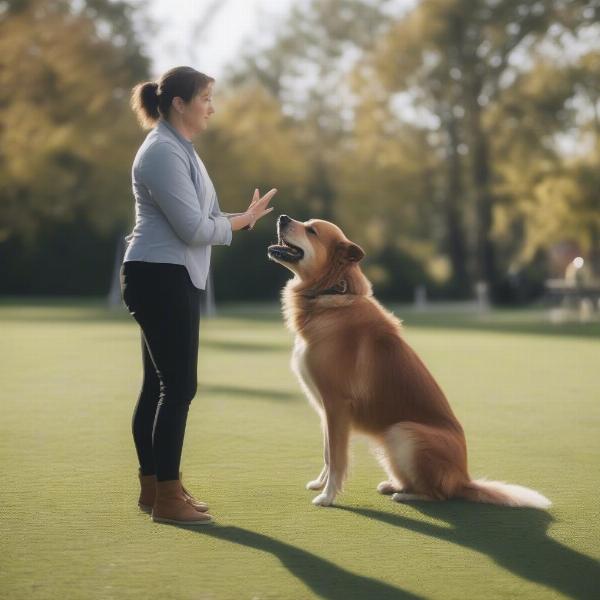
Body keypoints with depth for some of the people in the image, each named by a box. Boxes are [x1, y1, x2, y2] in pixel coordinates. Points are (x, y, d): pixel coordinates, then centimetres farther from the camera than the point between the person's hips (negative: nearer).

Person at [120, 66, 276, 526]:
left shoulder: (178, 148, 17)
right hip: (161, 278, -11)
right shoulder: (163, 152, -16)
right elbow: (194, 228, -20)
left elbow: (194, 219, 18)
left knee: (160, 384, 13)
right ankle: (167, 497, -4)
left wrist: (242, 218, 3)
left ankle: (153, 487, 20)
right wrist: (242, 220, -5)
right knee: (179, 386, -9)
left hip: (169, 279, 11)